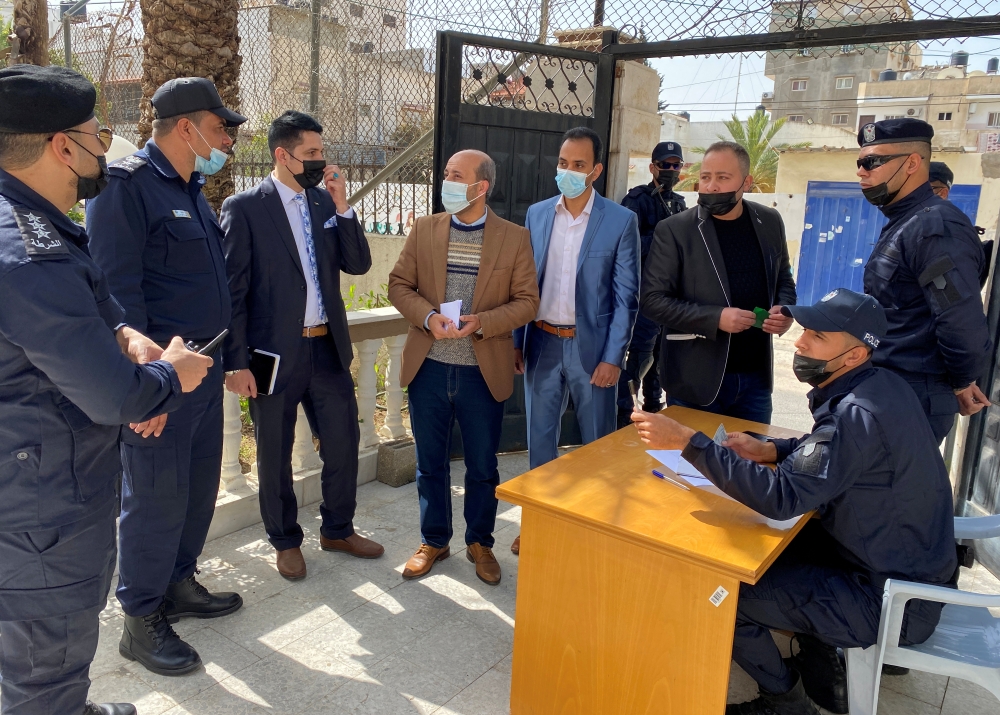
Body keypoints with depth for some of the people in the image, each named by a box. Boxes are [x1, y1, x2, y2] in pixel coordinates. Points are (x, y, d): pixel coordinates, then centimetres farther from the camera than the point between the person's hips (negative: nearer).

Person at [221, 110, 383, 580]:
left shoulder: (326, 202, 7)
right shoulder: (244, 208, -8)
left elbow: (358, 265, 2)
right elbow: (233, 291, -10)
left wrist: (342, 206, -8)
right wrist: (236, 363, -12)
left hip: (329, 348, 5)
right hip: (274, 353, -4)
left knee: (344, 443, 13)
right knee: (275, 455, 11)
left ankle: (338, 530, 34)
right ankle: (285, 541, 32)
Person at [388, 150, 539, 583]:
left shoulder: (514, 238, -3)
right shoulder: (424, 229, 3)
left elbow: (526, 301, -4)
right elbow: (399, 284, 3)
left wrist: (482, 323, -20)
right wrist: (428, 316, -16)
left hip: (484, 372, -2)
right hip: (429, 367, 2)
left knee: (482, 466, 12)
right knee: (430, 462, 14)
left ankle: (480, 543, 33)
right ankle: (434, 541, 33)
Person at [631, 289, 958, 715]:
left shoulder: (858, 414, -29)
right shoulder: (878, 385, -1)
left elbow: (781, 497, -34)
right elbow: (834, 450, 16)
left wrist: (688, 442, -37)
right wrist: (769, 450, 0)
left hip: (893, 599, -9)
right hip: (913, 562, 9)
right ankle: (821, 664, 26)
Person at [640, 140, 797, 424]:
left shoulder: (770, 221, 4)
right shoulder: (674, 230, -10)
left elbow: (783, 279, 16)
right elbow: (653, 300, -13)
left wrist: (785, 309, -6)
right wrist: (715, 318, -23)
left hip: (756, 376, 4)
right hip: (696, 379, -4)